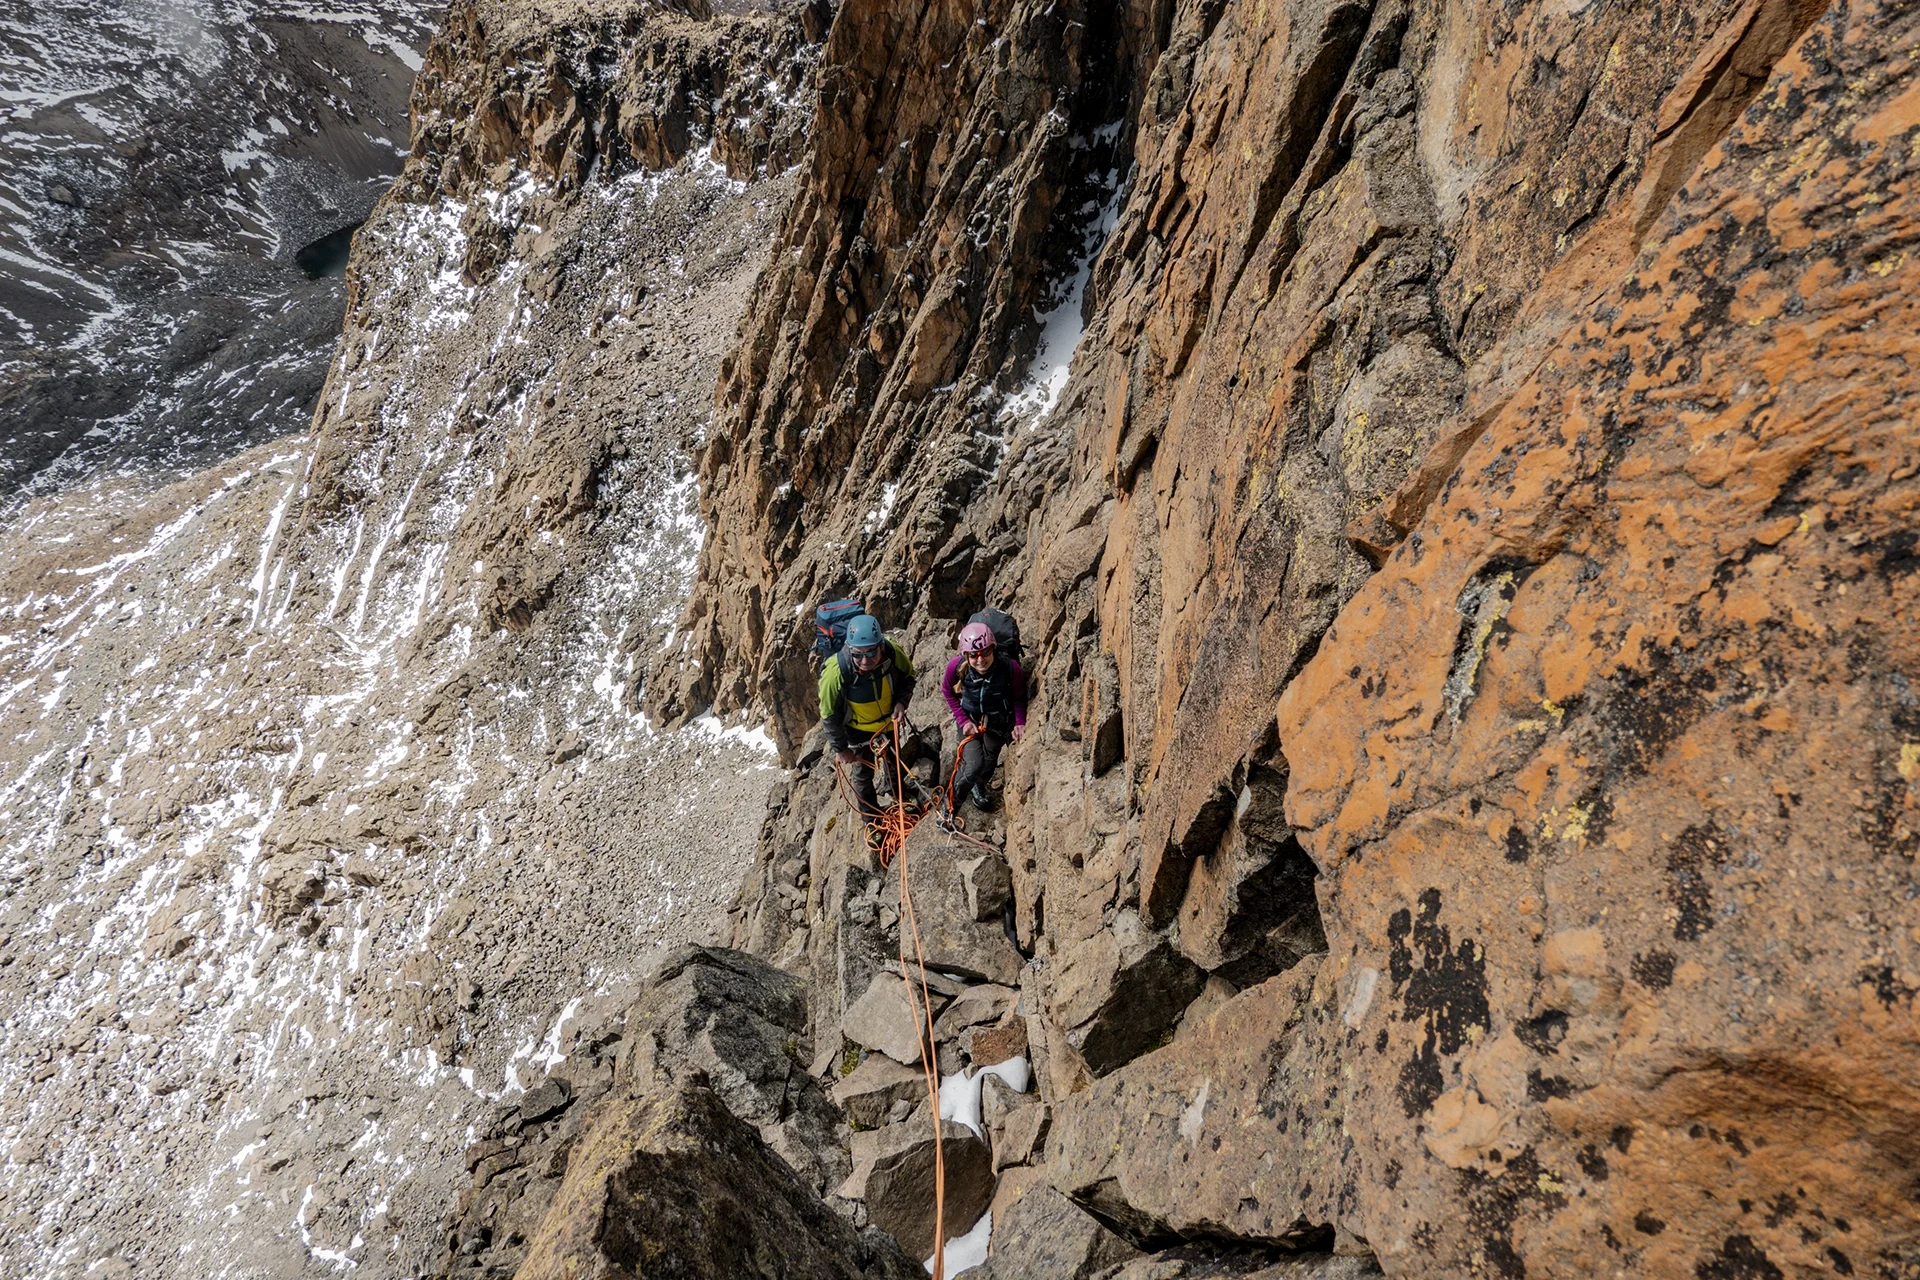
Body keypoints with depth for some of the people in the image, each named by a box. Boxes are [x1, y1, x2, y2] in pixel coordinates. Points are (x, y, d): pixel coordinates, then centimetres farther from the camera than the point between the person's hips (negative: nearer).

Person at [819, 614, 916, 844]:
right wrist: (840, 748, -13)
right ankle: (872, 821, 46)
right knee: (862, 775, 18)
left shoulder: (894, 653, -33)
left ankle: (897, 791, 64)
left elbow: (907, 677, -8)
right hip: (857, 730, -3)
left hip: (889, 721, 3)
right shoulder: (836, 674, -41)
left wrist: (901, 702, -25)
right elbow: (829, 715, -24)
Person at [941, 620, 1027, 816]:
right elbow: (947, 690, -8)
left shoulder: (1010, 668, -32)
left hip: (998, 721, 1)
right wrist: (963, 720, -13)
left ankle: (978, 787, 54)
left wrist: (1020, 722, -22)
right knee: (974, 765, -16)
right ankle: (952, 800, 12)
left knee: (989, 762, 18)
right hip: (970, 718, -1)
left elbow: (1019, 697, -11)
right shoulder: (957, 666, -30)